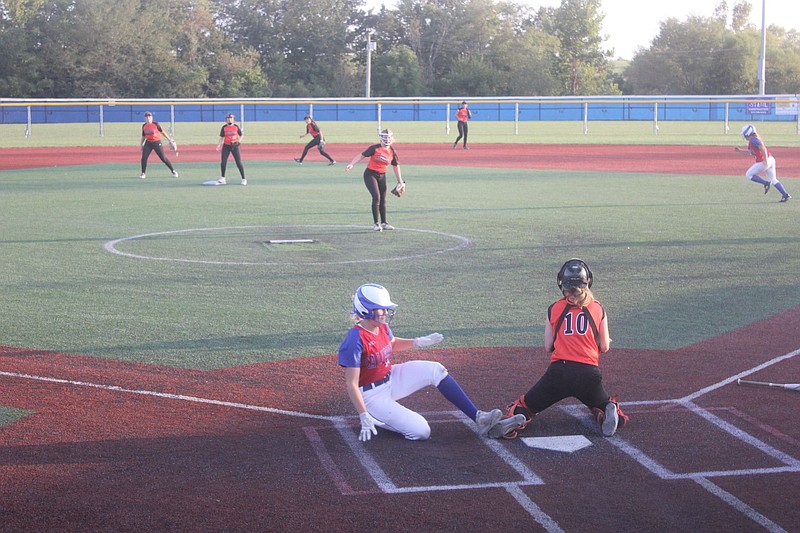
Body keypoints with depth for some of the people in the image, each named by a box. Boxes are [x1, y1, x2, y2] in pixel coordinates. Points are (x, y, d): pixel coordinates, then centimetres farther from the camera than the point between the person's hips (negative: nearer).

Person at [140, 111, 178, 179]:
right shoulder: (144, 126, 4)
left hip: (157, 142, -4)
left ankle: (173, 171, 7)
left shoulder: (156, 124, -7)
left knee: (164, 158, -5)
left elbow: (162, 131, 0)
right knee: (144, 158, -7)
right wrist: (142, 145, 16)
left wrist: (169, 139, 0)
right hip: (148, 143, 4)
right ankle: (143, 173, 8)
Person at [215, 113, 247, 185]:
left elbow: (241, 135, 8)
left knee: (239, 163, -3)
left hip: (235, 146, -1)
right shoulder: (224, 127, 2)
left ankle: (243, 179, 5)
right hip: (226, 146, 1)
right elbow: (222, 137, 6)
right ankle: (222, 179, 4)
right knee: (223, 162, -7)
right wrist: (219, 145, -8)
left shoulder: (236, 126, 0)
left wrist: (239, 141, -11)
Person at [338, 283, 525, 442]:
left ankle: (480, 419, -8)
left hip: (391, 377, 9)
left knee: (435, 370, -8)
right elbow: (351, 384, -26)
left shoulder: (382, 327, -2)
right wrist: (364, 417, -32)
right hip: (371, 395, -9)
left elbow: (392, 344, 24)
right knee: (420, 431, -21)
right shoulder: (354, 341, -27)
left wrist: (417, 342, 6)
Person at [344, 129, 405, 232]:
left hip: (382, 176, 5)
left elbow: (396, 166, 11)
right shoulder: (375, 148, -12)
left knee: (383, 200, 12)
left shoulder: (392, 152, 1)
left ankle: (384, 223, 25)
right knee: (376, 197, -16)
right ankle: (376, 223, -9)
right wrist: (351, 164, -26)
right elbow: (362, 155, -13)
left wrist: (400, 182, 13)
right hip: (370, 174, -5)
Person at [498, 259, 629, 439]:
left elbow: (548, 347, 8)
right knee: (603, 405, 27)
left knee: (524, 405, 13)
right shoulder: (598, 309, 5)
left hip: (558, 372, -1)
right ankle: (609, 412, -11)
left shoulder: (554, 309, 5)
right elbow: (604, 347, 7)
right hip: (589, 373, 1)